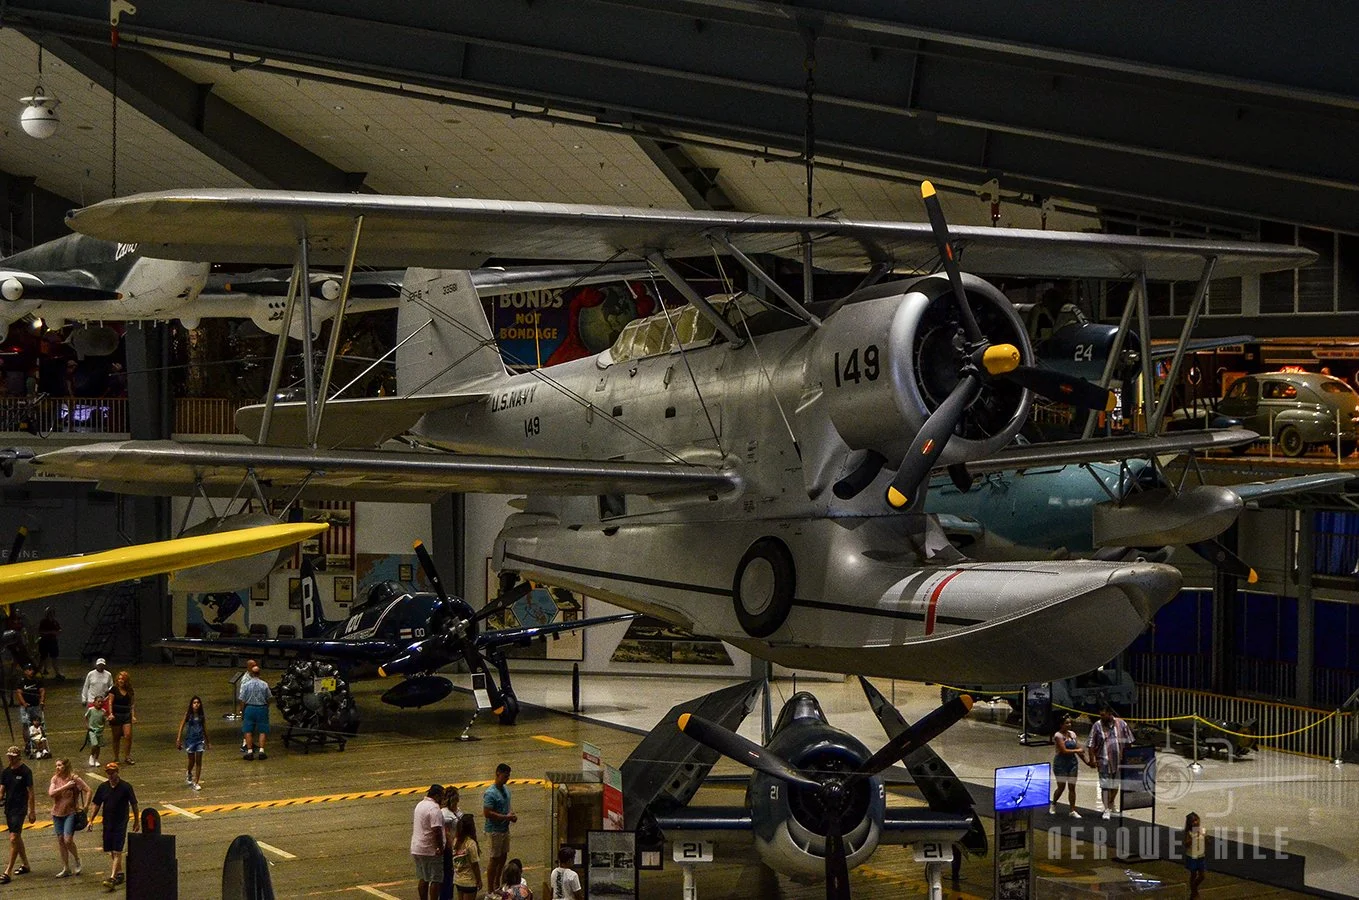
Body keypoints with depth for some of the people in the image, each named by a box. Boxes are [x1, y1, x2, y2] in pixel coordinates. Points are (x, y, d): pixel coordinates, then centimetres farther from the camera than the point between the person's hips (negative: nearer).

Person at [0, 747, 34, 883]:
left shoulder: (25, 772, -9)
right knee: (17, 837, 16)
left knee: (13, 839, -11)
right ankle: (25, 864, 30)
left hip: (20, 809, -7)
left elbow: (31, 793, -8)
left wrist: (32, 812, -9)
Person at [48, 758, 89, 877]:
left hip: (71, 813, -5)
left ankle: (77, 862, 12)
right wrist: (65, 786, -19)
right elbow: (51, 793, -13)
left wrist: (85, 807, -11)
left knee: (68, 840, -13)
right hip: (57, 813, 5)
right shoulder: (55, 779, 1)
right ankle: (66, 868, 17)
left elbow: (88, 790, -7)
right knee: (61, 840, 7)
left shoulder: (74, 778, -9)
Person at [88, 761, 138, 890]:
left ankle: (112, 878, -17)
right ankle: (120, 874, 26)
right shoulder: (103, 787, 3)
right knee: (111, 852, 12)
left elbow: (134, 805, -1)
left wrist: (137, 821, 4)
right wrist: (91, 820, 7)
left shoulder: (126, 787, -9)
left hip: (121, 824, -5)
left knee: (117, 852, -11)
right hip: (107, 823, 5)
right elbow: (97, 805, 12)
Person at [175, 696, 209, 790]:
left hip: (200, 739, 2)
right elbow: (181, 726, -6)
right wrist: (178, 739, -13)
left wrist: (207, 741, 17)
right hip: (190, 739, -2)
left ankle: (196, 782, 4)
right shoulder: (188, 714, -7)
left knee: (199, 761, -2)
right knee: (192, 760, 8)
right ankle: (189, 774, 41)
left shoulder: (202, 715, 1)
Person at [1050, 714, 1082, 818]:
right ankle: (1053, 805, 25)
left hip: (1073, 763, 5)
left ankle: (1073, 811, 6)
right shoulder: (1058, 735, -11)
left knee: (1072, 787, 3)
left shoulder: (1072, 734, 9)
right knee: (1061, 787, 0)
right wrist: (1076, 750, -9)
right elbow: (1064, 751, -19)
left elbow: (1078, 748, 12)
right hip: (1061, 763, -5)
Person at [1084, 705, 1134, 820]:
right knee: (1105, 785, -6)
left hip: (1119, 760, 3)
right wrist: (1092, 760, -9)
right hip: (1104, 761, -3)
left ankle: (1111, 805, 35)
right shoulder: (1097, 726, -5)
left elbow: (1129, 742, 9)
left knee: (1115, 784, 15)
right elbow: (1091, 745, -4)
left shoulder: (1122, 724, 0)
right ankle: (1106, 810, 2)